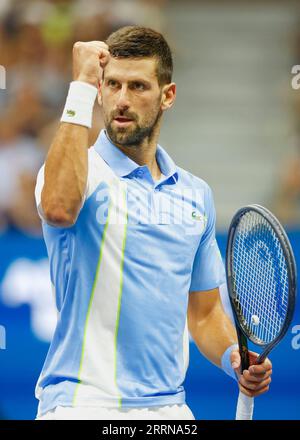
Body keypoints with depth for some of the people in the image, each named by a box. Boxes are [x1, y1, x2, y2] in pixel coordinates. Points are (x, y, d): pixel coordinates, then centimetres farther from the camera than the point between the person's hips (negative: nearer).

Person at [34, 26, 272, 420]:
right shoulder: (72, 170, -4)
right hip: (83, 404, -4)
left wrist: (233, 359, -1)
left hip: (168, 404, 5)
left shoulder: (196, 195, 13)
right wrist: (82, 87, -24)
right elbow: (58, 207, -30)